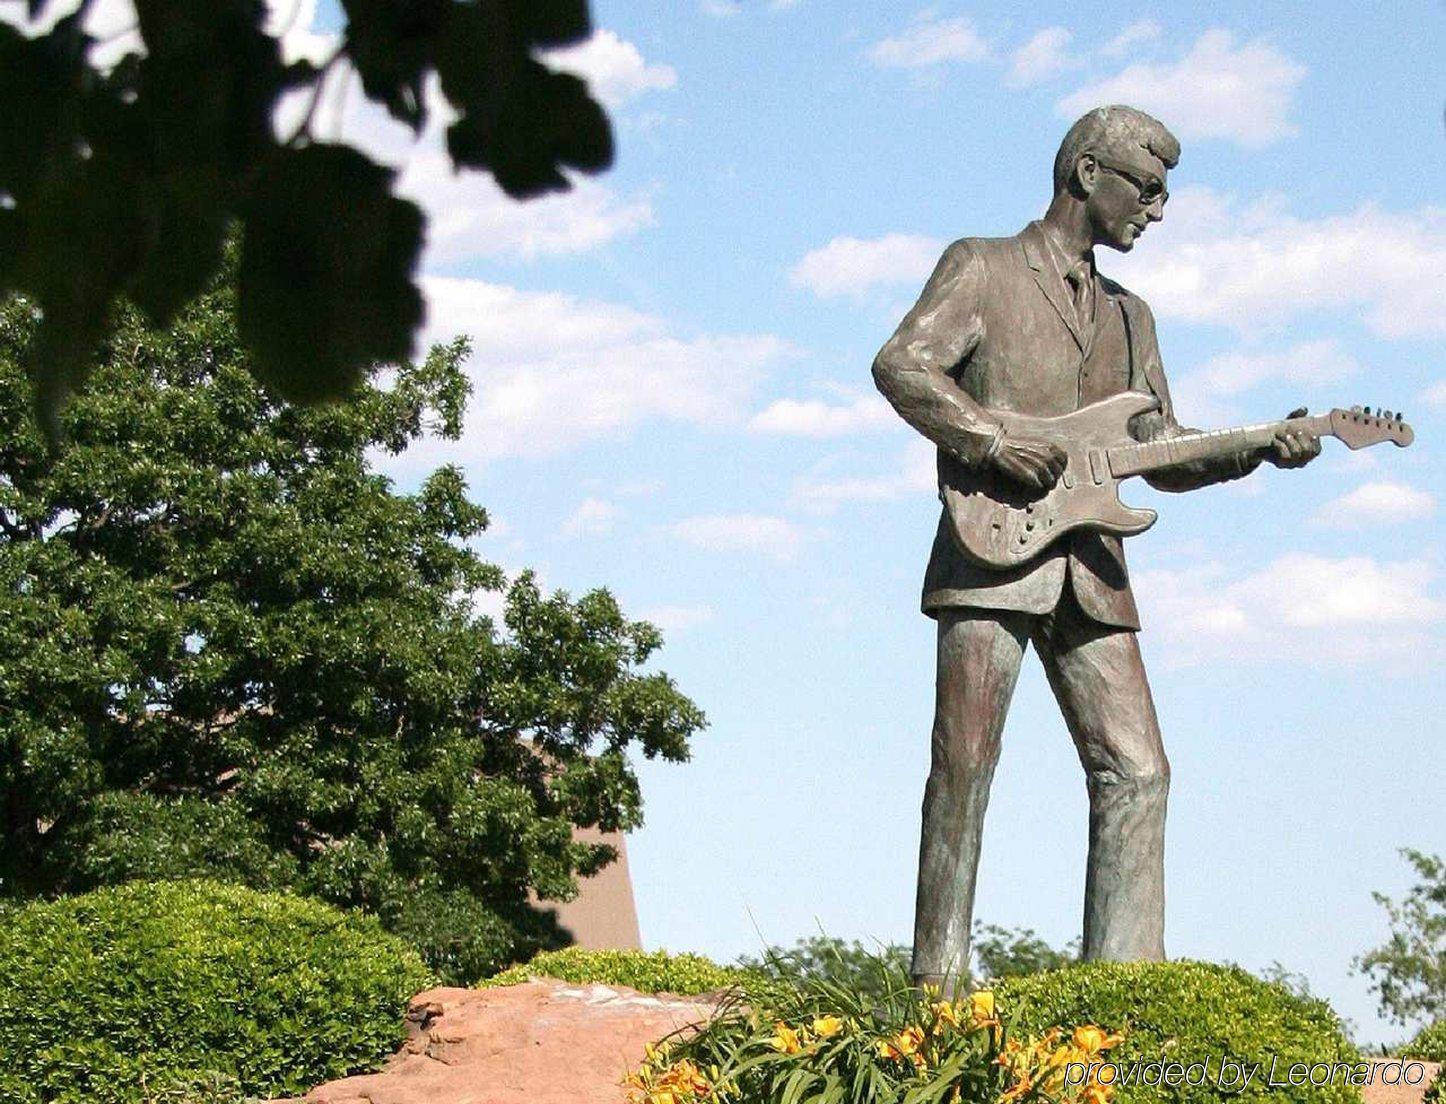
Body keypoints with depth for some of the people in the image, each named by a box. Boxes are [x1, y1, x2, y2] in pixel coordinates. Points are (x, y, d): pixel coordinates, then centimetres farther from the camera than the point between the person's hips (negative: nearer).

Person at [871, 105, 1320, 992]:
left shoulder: (1128, 316, 25)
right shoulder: (982, 268, 7)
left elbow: (1164, 456, 22)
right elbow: (901, 365, -7)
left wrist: (1258, 451, 6)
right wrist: (994, 441, -16)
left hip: (1089, 568, 6)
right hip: (991, 552, -6)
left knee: (1136, 771, -4)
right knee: (966, 765, -8)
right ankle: (939, 977, -4)